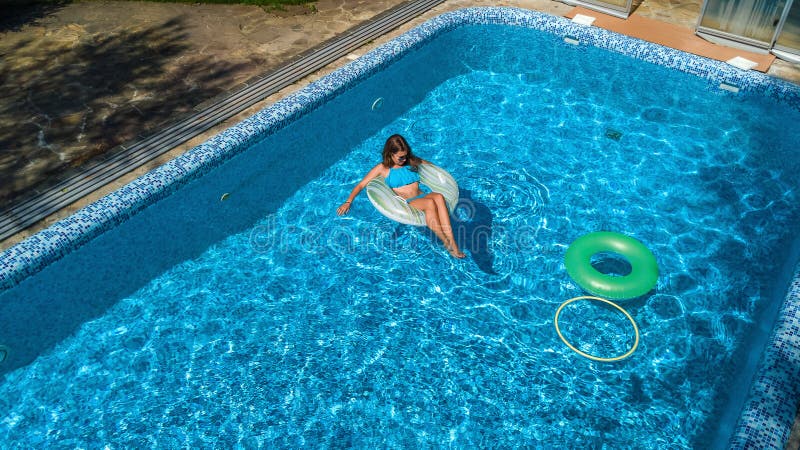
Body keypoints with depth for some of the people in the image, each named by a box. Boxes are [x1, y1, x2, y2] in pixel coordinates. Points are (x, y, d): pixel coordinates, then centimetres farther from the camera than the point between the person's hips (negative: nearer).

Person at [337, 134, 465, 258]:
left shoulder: (411, 161, 18)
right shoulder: (383, 168, 8)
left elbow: (430, 165, 36)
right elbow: (361, 185, 5)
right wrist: (348, 202, -5)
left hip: (423, 194, 4)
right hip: (406, 203, -3)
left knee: (438, 197, -34)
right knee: (430, 203, -37)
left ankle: (451, 241, -41)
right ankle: (446, 243, -35)